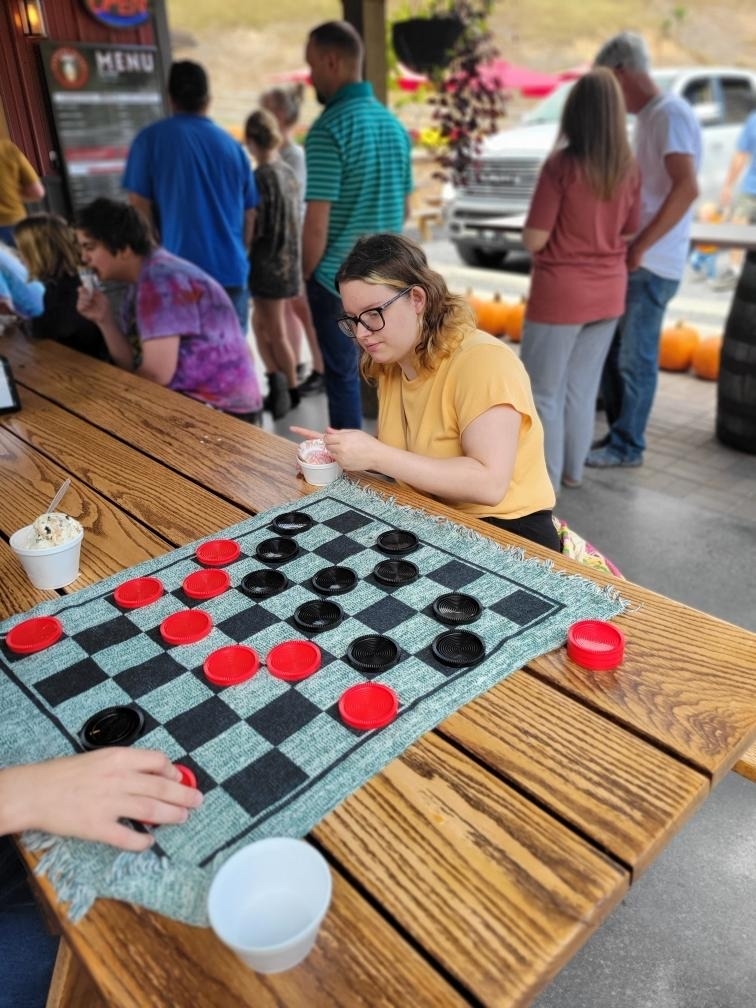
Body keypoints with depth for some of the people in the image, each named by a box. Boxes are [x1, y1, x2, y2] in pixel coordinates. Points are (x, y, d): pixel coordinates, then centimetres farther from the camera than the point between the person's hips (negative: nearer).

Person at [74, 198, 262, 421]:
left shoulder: (161, 281, -17)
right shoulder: (140, 281, 10)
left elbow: (156, 373, -22)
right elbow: (134, 365, 9)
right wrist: (105, 320, -6)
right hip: (190, 398, 9)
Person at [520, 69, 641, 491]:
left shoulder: (562, 164, -15)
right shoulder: (630, 167, 0)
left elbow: (534, 240, -14)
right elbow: (630, 235, 9)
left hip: (560, 294, -6)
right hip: (609, 293, 6)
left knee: (543, 390, 6)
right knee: (583, 388, 17)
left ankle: (546, 477, 10)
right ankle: (573, 469, 28)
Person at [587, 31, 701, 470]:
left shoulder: (671, 114, -11)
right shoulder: (647, 117, 18)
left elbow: (687, 188, -23)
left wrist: (641, 247, -23)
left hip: (652, 265, -9)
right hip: (630, 259, 10)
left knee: (635, 358, -1)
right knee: (610, 350, 14)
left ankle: (627, 445, 11)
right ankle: (619, 433, 26)